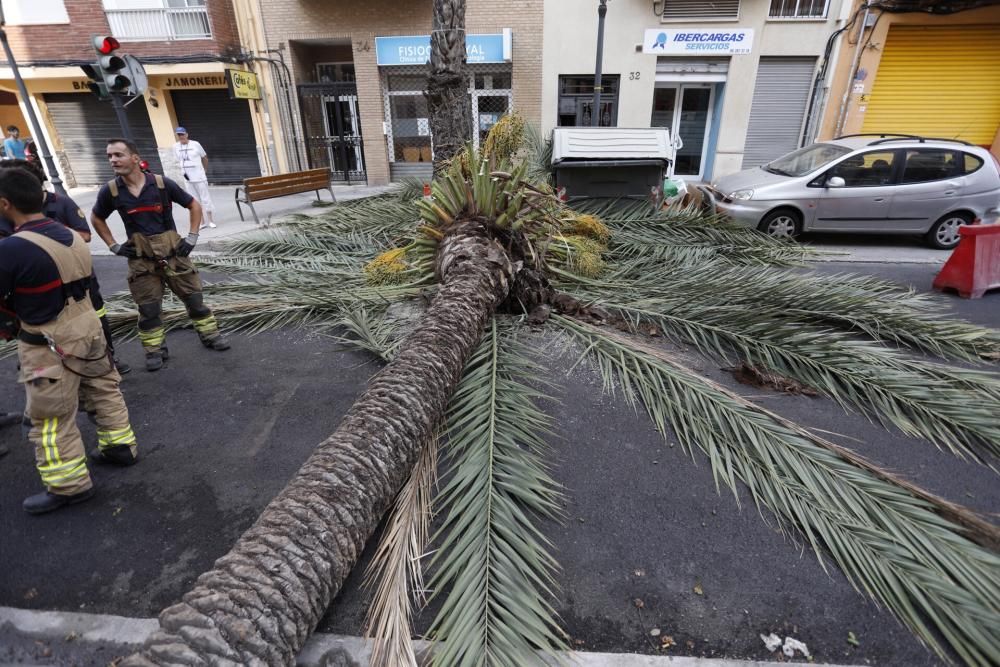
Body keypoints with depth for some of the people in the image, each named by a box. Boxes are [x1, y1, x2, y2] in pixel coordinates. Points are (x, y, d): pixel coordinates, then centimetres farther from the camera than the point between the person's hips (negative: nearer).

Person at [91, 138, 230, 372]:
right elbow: (96, 219, 14)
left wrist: (192, 237, -2)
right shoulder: (110, 191, -4)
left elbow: (194, 205, 4)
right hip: (141, 260, 1)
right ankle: (155, 351, 19)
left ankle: (210, 335, 24)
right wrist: (114, 246, 5)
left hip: (173, 253, -1)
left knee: (193, 297, 7)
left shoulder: (162, 184, -9)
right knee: (148, 309, 5)